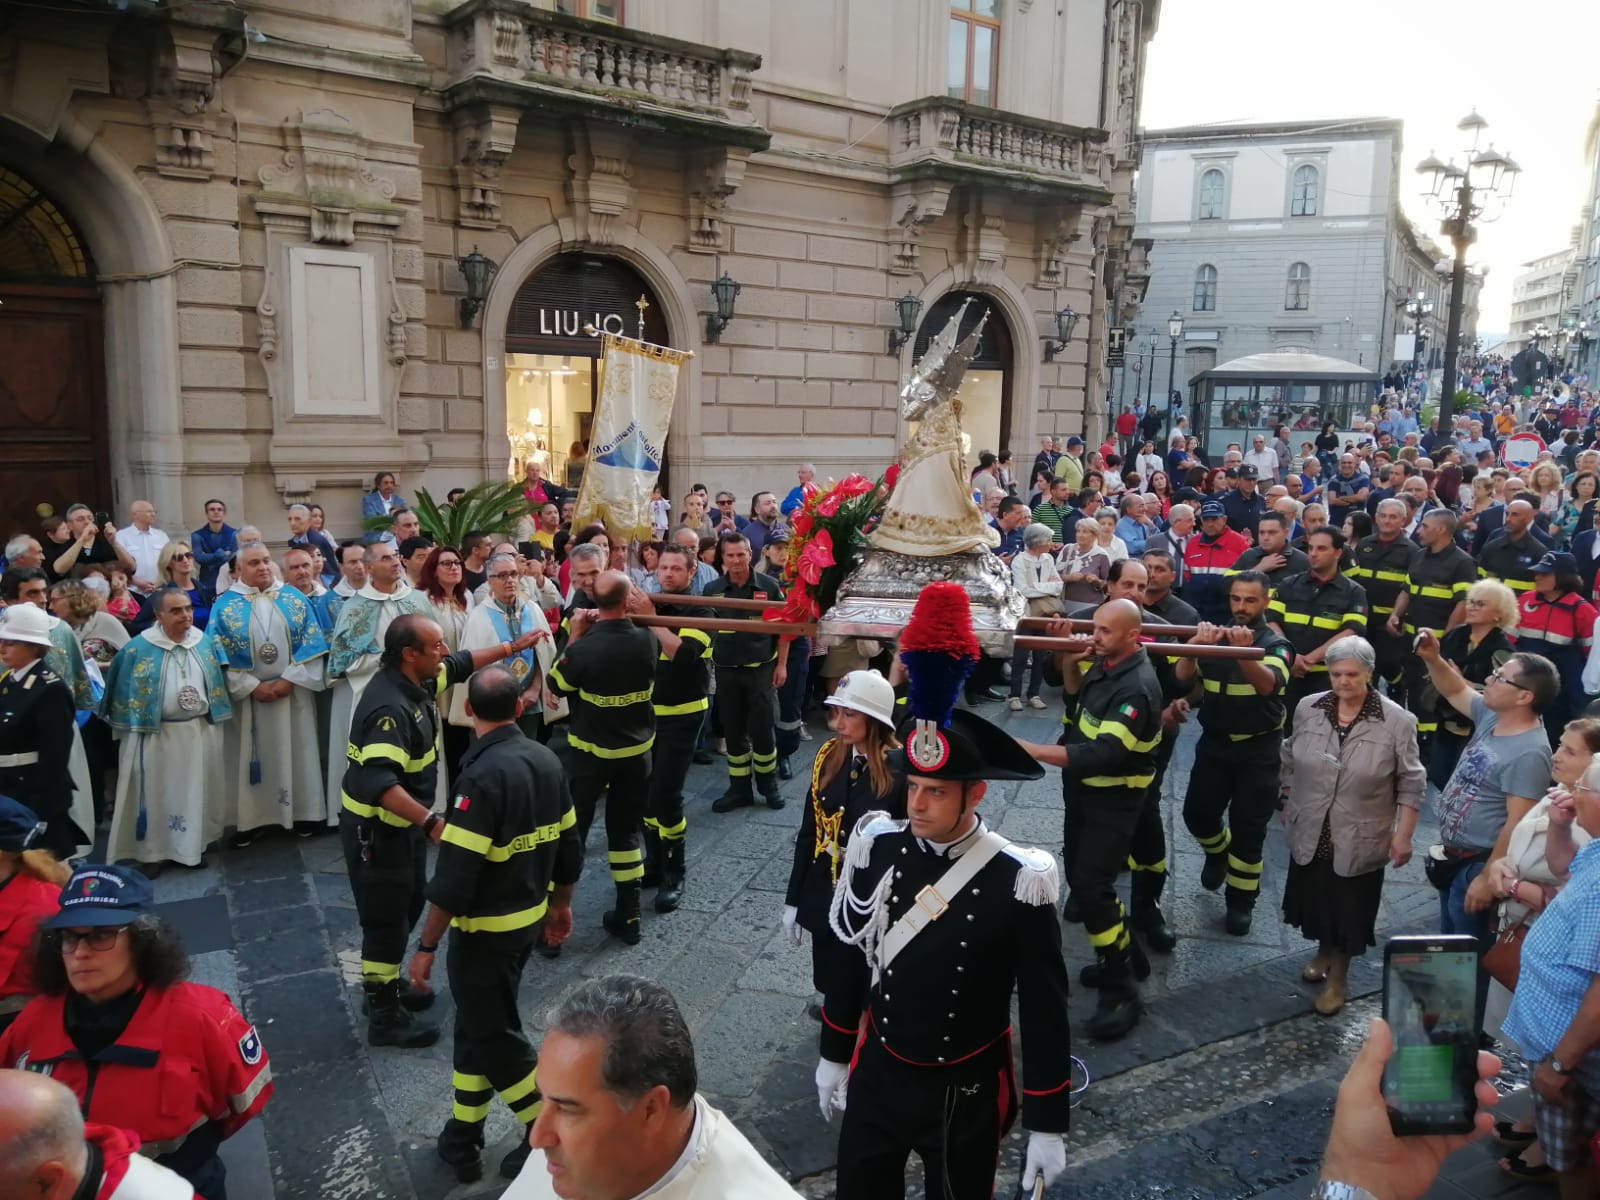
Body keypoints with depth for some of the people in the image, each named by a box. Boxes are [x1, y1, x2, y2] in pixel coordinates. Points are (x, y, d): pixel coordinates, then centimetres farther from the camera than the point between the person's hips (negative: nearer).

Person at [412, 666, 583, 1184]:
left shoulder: (483, 775, -25)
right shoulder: (546, 759, -2)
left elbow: (455, 876, -25)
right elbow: (567, 845, 7)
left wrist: (426, 947, -16)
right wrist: (560, 904, 21)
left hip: (486, 927, -8)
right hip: (529, 917, 8)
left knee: (492, 1034, 8)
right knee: (478, 1023, 20)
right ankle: (463, 1138, 31)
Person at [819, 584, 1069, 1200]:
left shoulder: (1019, 881, -22)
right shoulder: (875, 849, -13)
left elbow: (1045, 1008, -14)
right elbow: (849, 957, 1)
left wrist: (1047, 1124, -9)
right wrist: (833, 1055, 10)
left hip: (968, 1093, -3)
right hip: (877, 1075, 3)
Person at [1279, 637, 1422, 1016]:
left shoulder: (1397, 721, -15)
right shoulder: (1307, 708, -6)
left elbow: (1410, 784, -8)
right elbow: (1290, 761, 7)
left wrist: (1403, 834, -8)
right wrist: (1288, 805, 12)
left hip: (1360, 839, -3)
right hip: (1309, 833, 3)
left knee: (1349, 911, 11)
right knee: (1316, 900, 20)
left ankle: (1338, 977, 32)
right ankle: (1324, 952, 47)